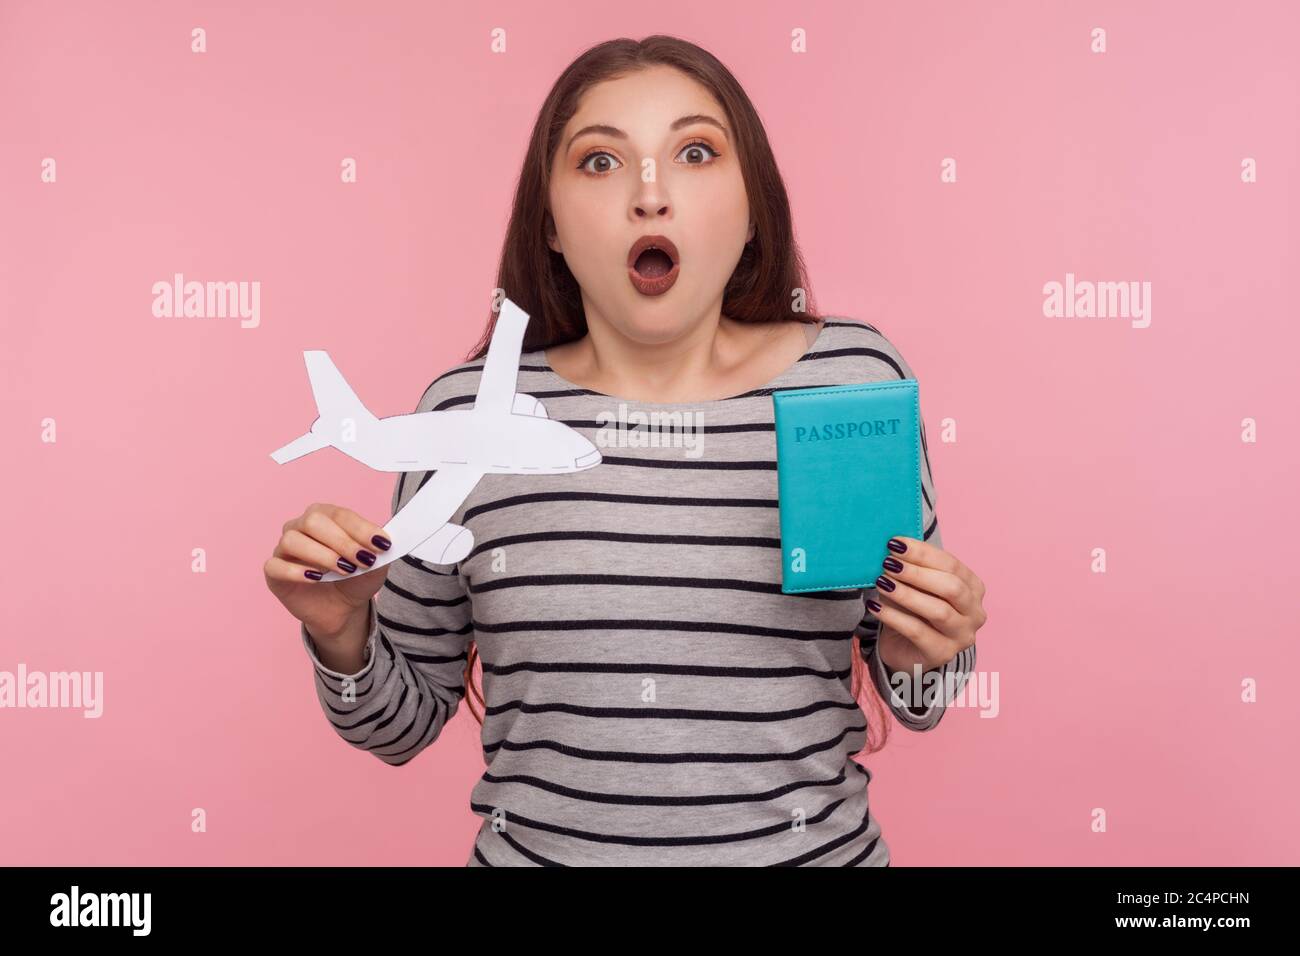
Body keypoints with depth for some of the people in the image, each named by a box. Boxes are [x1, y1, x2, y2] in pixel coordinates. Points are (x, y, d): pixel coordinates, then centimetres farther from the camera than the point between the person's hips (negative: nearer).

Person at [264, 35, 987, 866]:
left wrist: (920, 656, -19)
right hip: (532, 848, 0)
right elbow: (406, 722, 0)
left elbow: (908, 698, 1)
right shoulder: (467, 412, -11)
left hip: (812, 848, 1)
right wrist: (343, 635, -18)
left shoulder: (858, 380, -10)